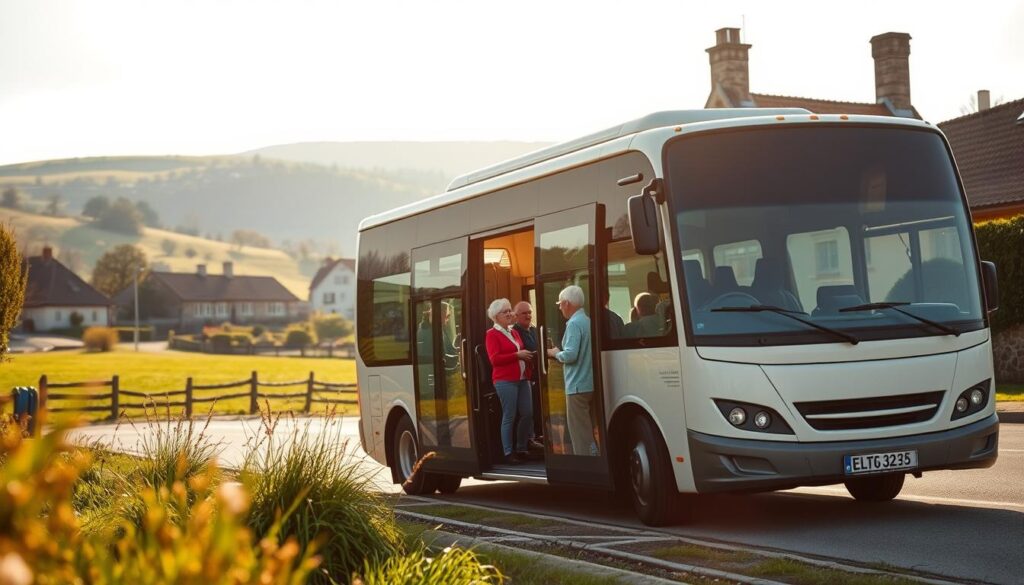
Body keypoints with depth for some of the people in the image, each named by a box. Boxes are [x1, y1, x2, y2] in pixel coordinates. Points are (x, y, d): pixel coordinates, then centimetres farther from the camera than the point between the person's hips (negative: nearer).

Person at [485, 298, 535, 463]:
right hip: (505, 380, -7)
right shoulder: (492, 334, -4)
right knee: (509, 416, -6)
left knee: (528, 413, 5)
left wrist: (527, 355, 8)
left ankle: (522, 449, 18)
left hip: (522, 378, 7)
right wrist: (517, 355, -17)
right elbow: (495, 359, -14)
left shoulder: (514, 332, 18)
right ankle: (508, 453, 0)